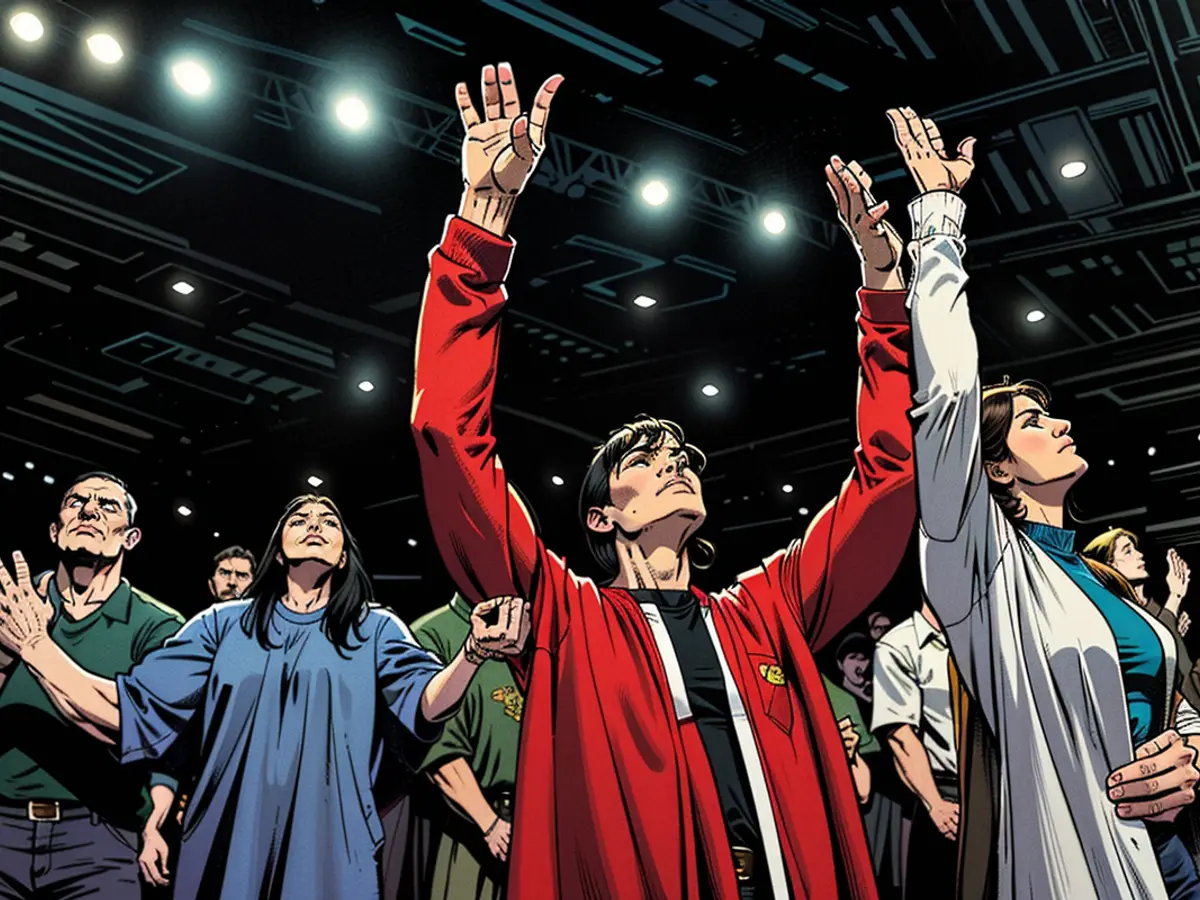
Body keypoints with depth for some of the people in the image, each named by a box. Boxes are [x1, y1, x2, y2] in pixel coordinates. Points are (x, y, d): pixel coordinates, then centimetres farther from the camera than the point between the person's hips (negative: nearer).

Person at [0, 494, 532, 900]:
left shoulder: (375, 630, 7)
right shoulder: (224, 623, 10)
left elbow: (424, 704, -12)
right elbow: (129, 712, 4)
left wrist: (474, 653, -33)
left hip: (329, 851, -1)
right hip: (226, 849, 1)